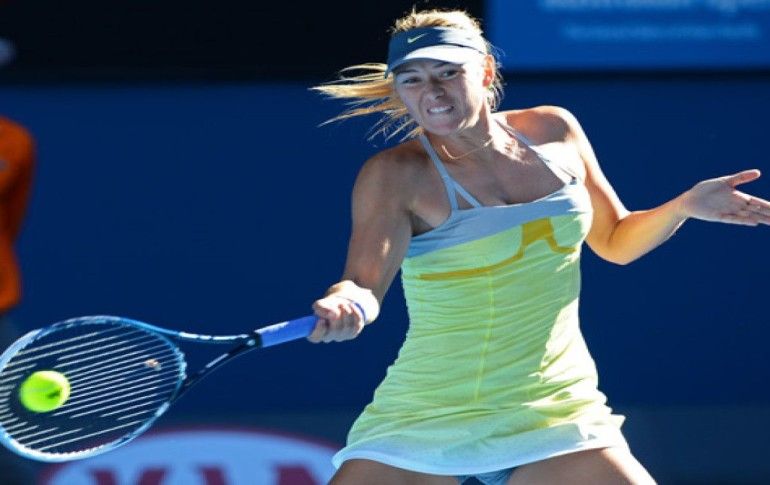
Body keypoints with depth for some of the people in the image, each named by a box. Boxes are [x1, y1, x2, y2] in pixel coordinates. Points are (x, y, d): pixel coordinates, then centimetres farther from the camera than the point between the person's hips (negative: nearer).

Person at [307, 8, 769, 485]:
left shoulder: (554, 132, 3)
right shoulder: (394, 174, -10)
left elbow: (615, 241, 18)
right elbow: (365, 284, -24)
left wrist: (685, 205, 1)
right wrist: (345, 304, -46)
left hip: (555, 410, 3)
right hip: (424, 422, -3)